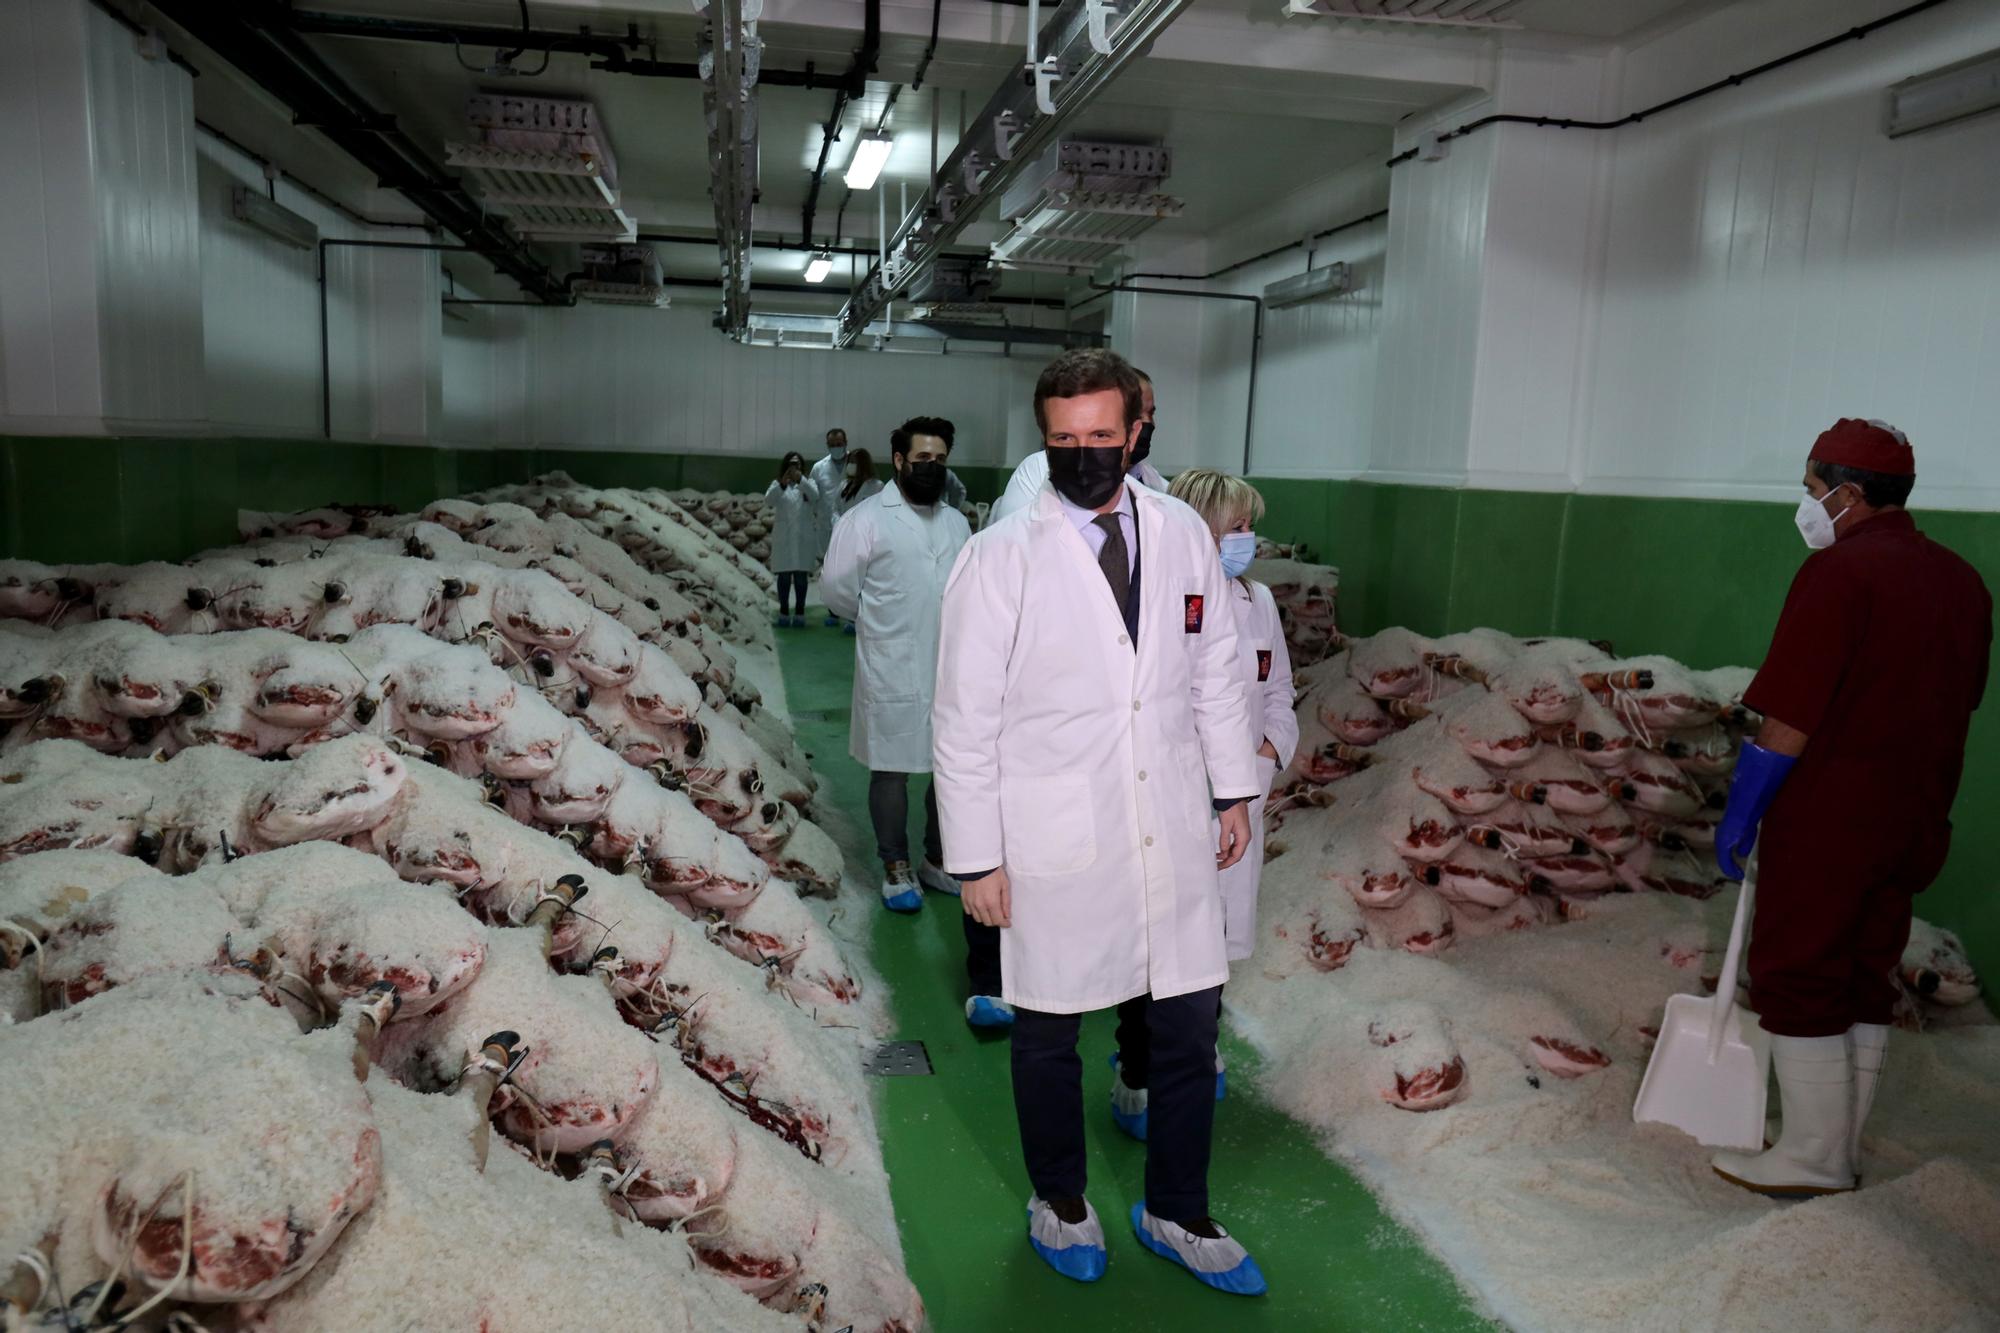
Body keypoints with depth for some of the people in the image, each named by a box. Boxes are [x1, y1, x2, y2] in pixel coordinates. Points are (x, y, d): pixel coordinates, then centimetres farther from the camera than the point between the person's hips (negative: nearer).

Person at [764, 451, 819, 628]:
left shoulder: (808, 483, 7)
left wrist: (800, 480, -32)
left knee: (800, 574, 2)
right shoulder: (778, 484, 7)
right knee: (784, 574, 3)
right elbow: (769, 499, -14)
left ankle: (799, 612, 9)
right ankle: (783, 612, 10)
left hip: (803, 536, 0)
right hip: (783, 535, 0)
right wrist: (782, 484, -32)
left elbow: (815, 496, -15)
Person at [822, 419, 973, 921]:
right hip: (893, 669, -5)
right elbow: (838, 586, -4)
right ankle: (896, 869, 19)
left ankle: (938, 860, 28)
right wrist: (879, 621, 6)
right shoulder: (867, 518, -5)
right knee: (892, 769, 5)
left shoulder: (957, 522, 12)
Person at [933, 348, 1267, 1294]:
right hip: (1054, 849, -3)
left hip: (1175, 837, 4)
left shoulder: (1184, 535, 2)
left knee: (1190, 1028, 12)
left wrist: (1236, 791, 12)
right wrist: (976, 857, -8)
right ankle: (1060, 1203, 39)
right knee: (1048, 1036, 13)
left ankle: (1176, 1213, 35)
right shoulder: (1000, 558, -11)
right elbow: (965, 720, -8)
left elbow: (1217, 674, 11)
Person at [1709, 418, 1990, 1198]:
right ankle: (1842, 1152, 25)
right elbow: (1960, 704, 16)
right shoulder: (1963, 582, 9)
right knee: (1864, 983, 15)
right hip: (1915, 823, 8)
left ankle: (1814, 1159, 10)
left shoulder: (1838, 571, -16)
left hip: (1826, 819, -8)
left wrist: (1739, 815, -11)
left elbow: (1788, 721, -18)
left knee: (1797, 984, 3)